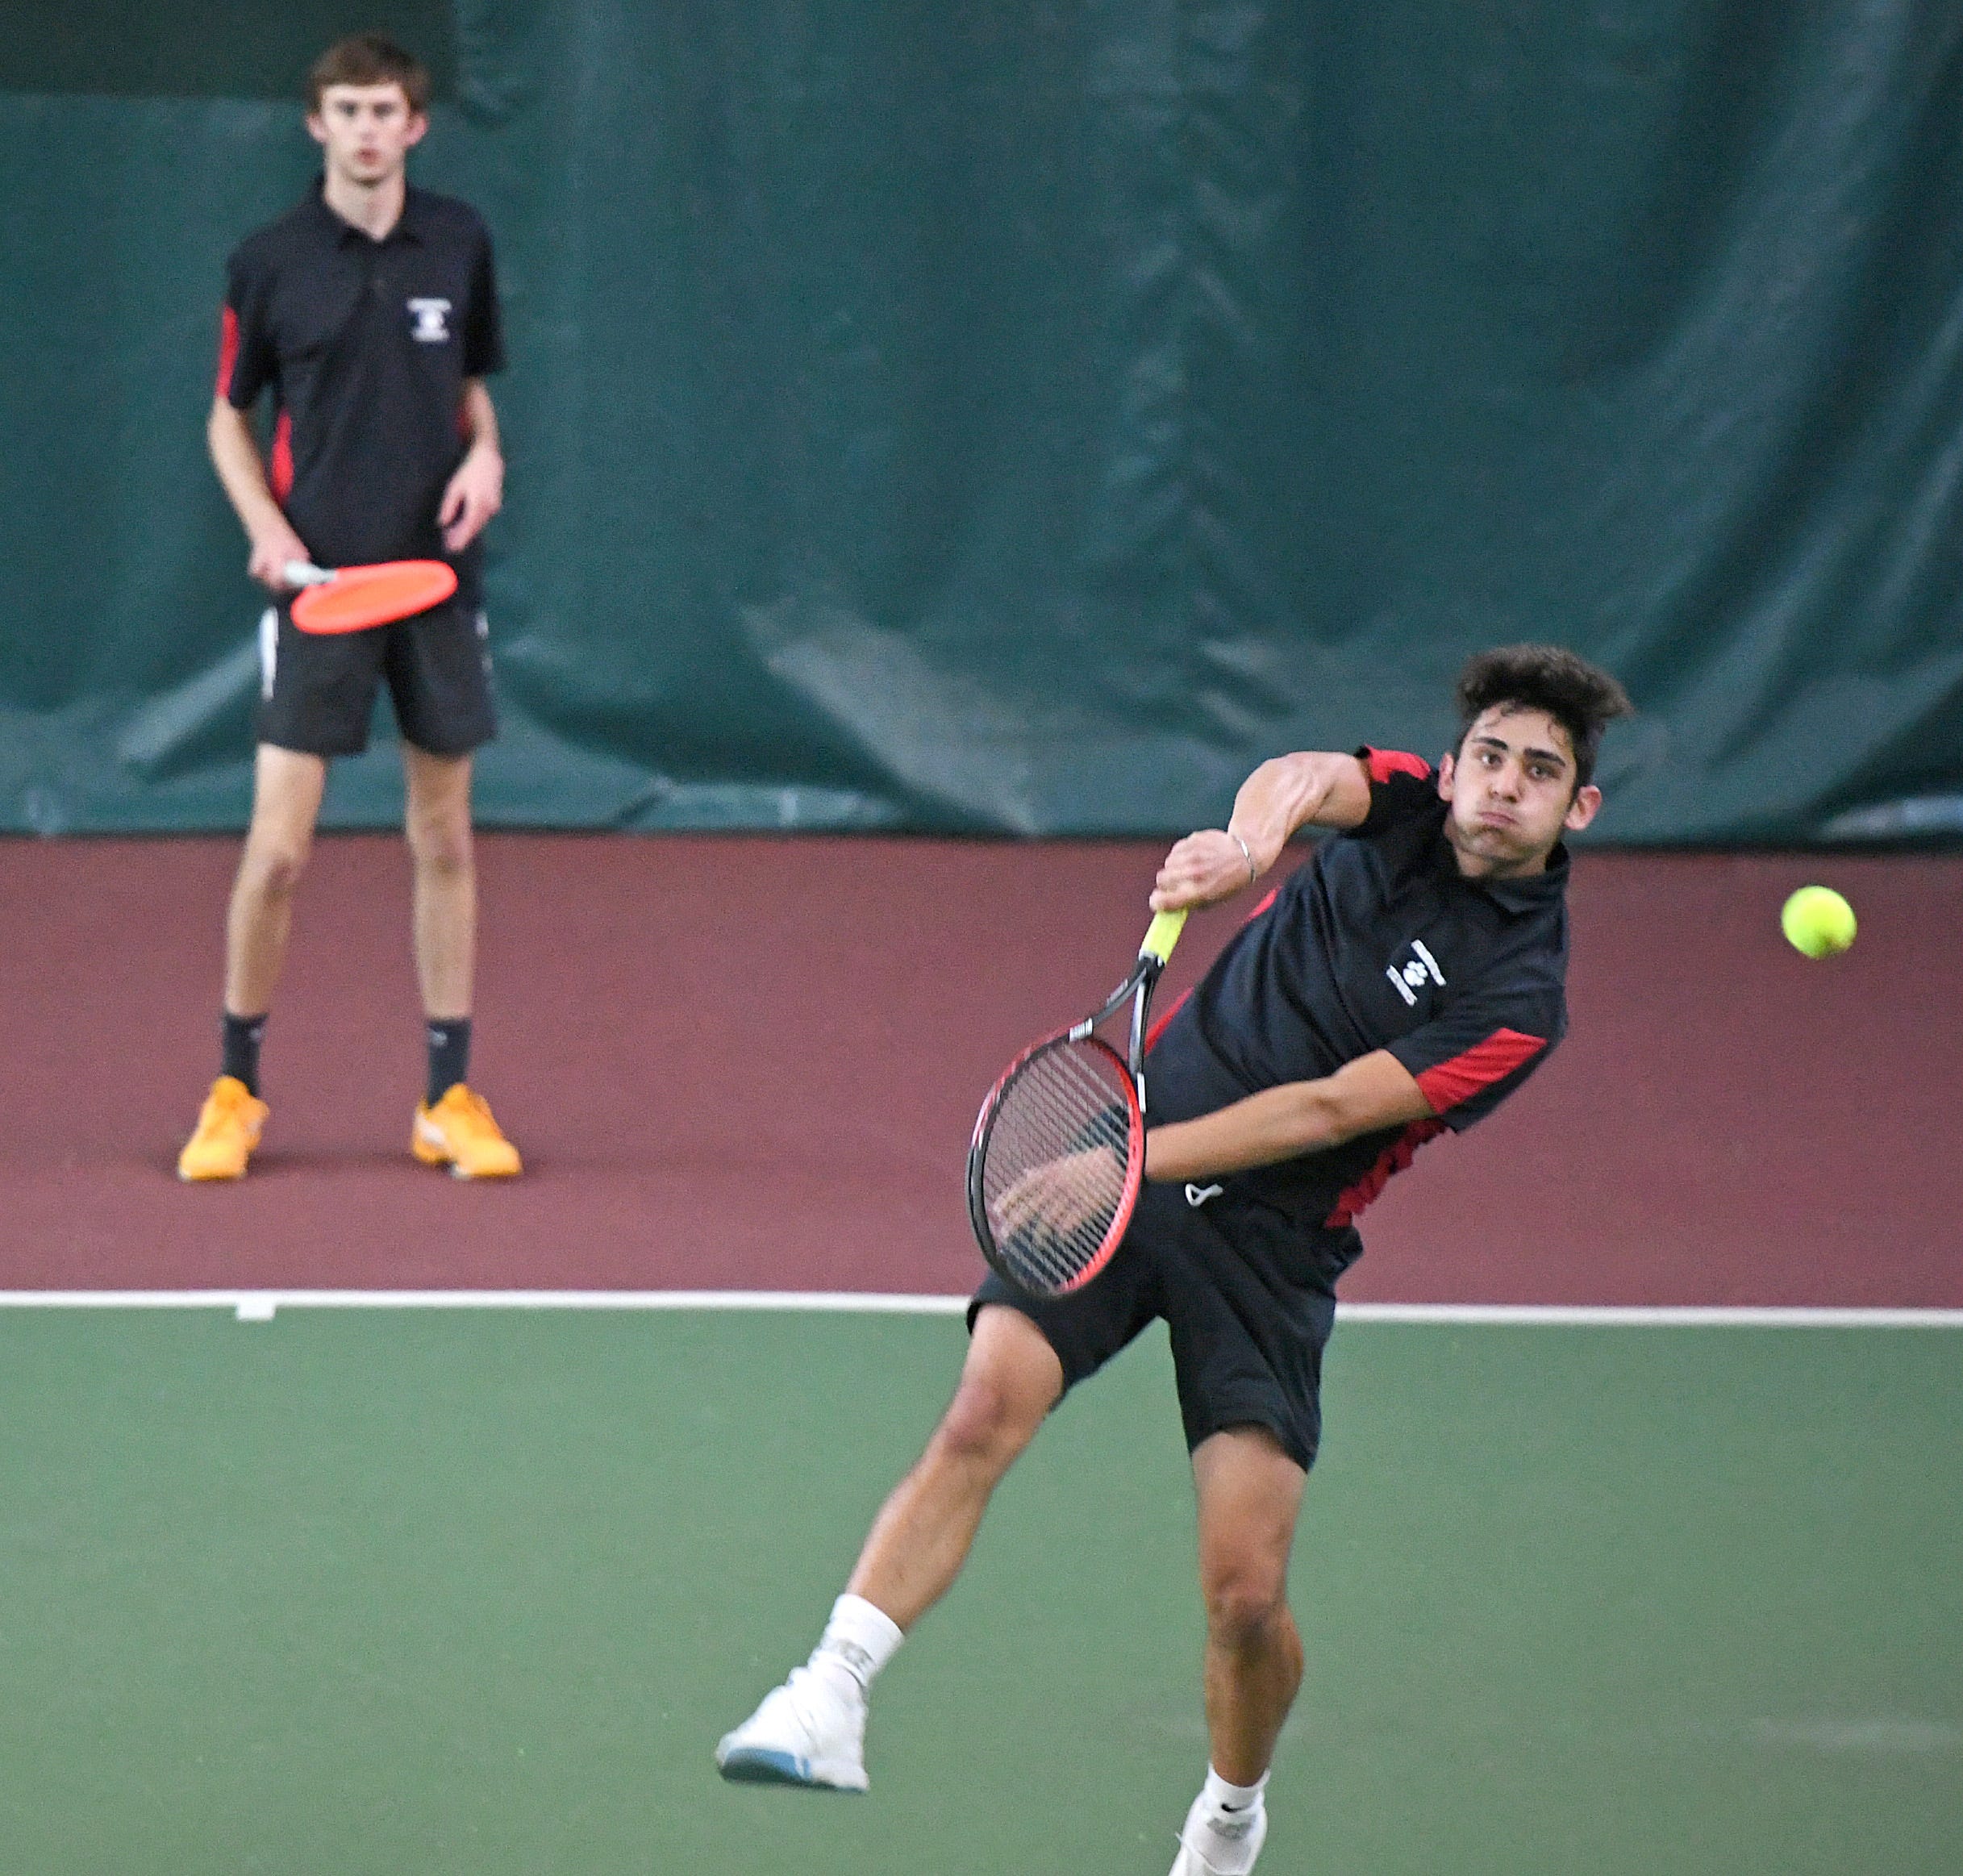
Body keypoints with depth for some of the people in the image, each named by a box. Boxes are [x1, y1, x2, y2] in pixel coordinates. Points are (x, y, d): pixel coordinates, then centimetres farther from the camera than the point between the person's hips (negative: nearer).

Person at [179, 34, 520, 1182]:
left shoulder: (459, 243, 5)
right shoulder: (271, 264, -2)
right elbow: (230, 418, 7)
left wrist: (485, 456, -4)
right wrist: (266, 527, -9)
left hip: (439, 572, 3)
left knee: (444, 839, 7)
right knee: (279, 848, -6)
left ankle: (452, 1099, 14)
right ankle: (235, 1092, 9)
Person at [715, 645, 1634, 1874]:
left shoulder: (1519, 999, -9)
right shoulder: (1408, 809, 3)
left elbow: (1329, 1110, -17)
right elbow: (1310, 781, -20)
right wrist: (1255, 832, -44)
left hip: (1268, 1236, -2)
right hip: (1127, 1162, 2)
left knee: (1248, 1596, -9)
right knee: (984, 1416, -22)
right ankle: (831, 1701, -26)